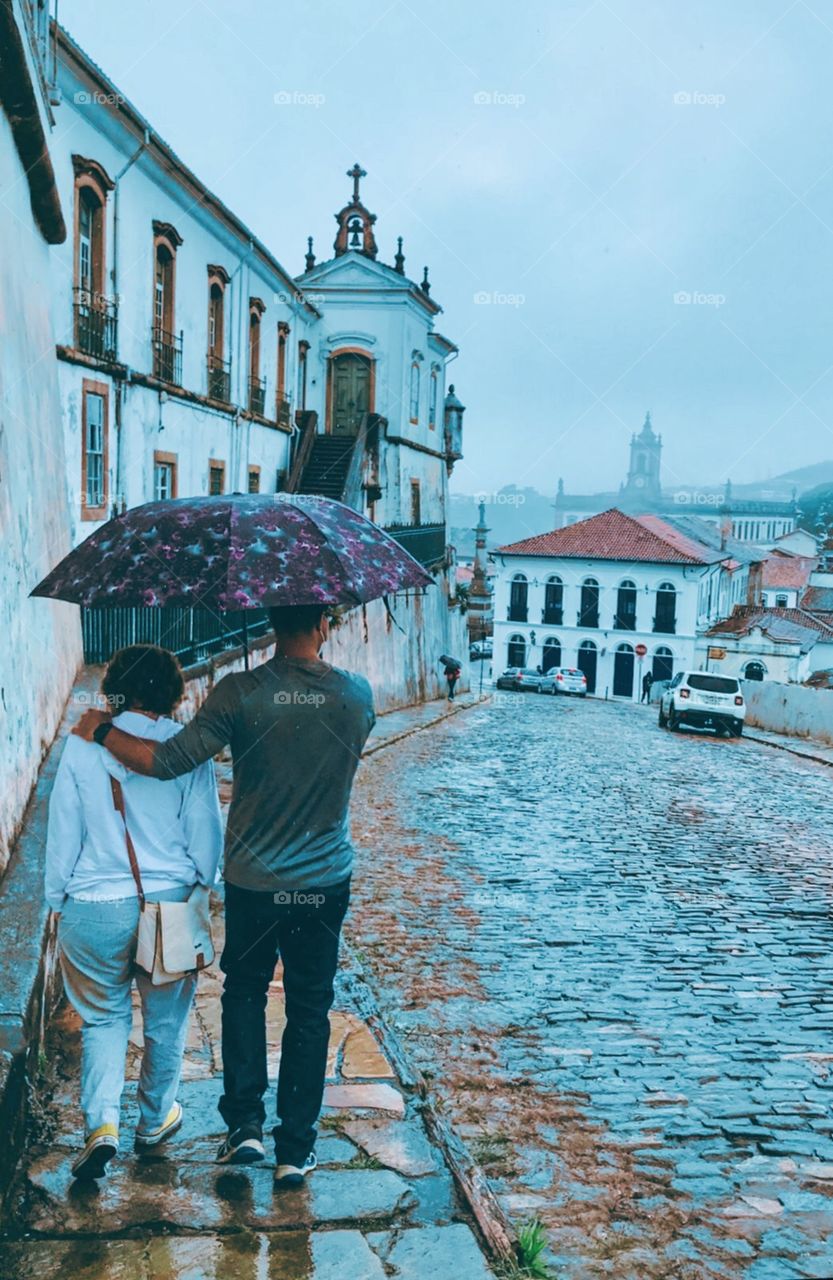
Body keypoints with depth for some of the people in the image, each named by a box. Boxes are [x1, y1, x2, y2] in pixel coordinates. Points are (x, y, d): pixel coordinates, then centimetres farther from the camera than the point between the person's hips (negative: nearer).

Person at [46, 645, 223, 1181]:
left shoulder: (82, 745, -6)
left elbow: (63, 833, -1)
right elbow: (205, 834, -3)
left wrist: (57, 902, 11)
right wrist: (204, 889, 13)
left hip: (93, 909, 1)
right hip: (170, 902, 0)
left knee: (103, 1019, 18)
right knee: (166, 1020, 19)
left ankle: (102, 1124, 3)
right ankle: (156, 1118, 36)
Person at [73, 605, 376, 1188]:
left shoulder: (240, 693, -16)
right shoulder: (358, 695, -8)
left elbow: (168, 761, -19)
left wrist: (101, 731, -4)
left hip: (253, 882, -1)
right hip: (325, 883, 1)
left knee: (244, 992, 22)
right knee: (309, 1012, 13)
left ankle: (245, 1122, 17)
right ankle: (297, 1149, 21)